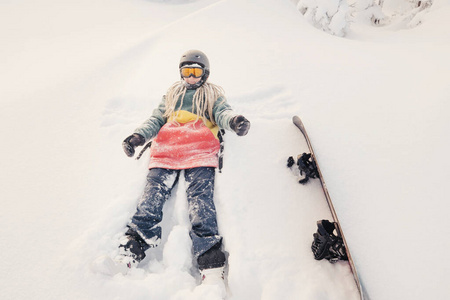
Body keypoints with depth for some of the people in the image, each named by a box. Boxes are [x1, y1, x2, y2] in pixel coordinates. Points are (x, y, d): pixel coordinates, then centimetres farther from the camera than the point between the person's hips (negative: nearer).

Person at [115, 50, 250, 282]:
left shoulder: (213, 95, 28)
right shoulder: (172, 94, 35)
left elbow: (222, 113, 8)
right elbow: (157, 119, 24)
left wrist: (234, 120, -18)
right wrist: (139, 135, 3)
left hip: (200, 149, -3)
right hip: (166, 147, 3)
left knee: (200, 194, -23)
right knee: (154, 190, -19)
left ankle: (211, 263, -32)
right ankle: (130, 250, -26)